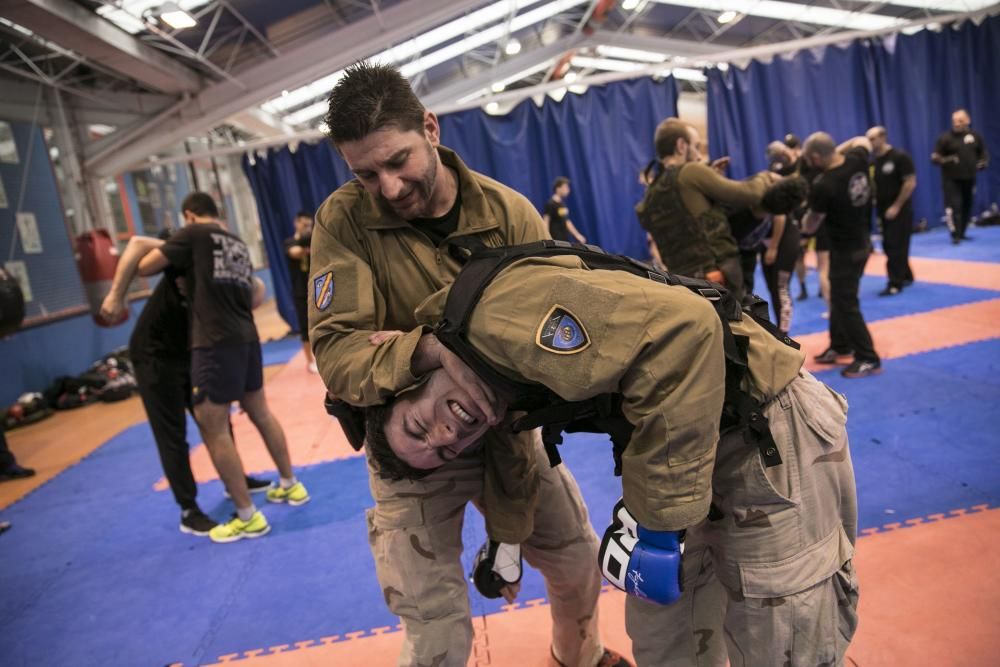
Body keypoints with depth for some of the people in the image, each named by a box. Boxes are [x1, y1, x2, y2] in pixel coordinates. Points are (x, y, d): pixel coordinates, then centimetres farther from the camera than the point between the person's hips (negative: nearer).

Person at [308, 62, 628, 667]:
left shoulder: (509, 212, -12)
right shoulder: (343, 221, -18)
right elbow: (336, 352, -24)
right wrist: (430, 347, -42)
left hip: (506, 429, 3)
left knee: (580, 565, 19)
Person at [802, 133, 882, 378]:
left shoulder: (822, 186, -28)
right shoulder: (857, 160, -6)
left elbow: (810, 227, -14)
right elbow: (862, 141, 21)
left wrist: (809, 213, 7)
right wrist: (839, 150, 9)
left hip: (845, 249, -9)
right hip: (861, 242, 9)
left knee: (845, 304, -1)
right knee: (839, 297, 20)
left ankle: (868, 359, 5)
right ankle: (839, 346, 34)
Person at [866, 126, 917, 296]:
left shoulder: (900, 156, -13)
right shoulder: (873, 161, 7)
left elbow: (910, 183, -16)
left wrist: (896, 206, -18)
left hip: (899, 210, -7)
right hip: (883, 210, 7)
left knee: (896, 246, -4)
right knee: (889, 245, 12)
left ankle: (895, 284, 0)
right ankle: (906, 277, 29)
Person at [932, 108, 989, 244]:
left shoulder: (975, 136, 6)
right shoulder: (945, 138, -7)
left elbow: (983, 153, 18)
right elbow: (935, 158, -8)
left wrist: (983, 162, -1)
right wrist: (945, 160, -27)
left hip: (969, 179, 5)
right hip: (951, 179, -5)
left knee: (967, 207, 11)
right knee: (953, 206, -14)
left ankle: (961, 233, 25)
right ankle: (955, 235, -11)